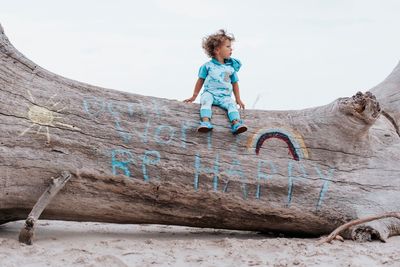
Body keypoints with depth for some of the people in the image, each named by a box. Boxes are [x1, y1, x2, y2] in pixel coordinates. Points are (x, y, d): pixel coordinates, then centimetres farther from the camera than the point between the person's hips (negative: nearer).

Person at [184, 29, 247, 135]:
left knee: (232, 104, -26)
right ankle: (205, 122, -48)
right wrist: (194, 96, 12)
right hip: (210, 93, -2)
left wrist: (238, 99, 14)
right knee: (206, 100, -33)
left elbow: (234, 83, 17)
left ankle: (236, 123, -43)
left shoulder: (231, 67, 9)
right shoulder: (207, 66, 3)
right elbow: (201, 80, 11)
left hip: (225, 96, 2)